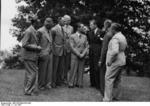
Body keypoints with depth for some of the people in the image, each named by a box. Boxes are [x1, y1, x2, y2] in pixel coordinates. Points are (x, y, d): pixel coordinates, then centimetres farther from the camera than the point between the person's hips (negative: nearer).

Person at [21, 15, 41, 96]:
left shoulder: (33, 31, 9)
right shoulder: (29, 31, -19)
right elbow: (24, 45, -21)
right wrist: (36, 47, -17)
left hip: (32, 55, 9)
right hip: (29, 56, -9)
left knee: (29, 73, 15)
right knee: (33, 73, -5)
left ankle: (28, 89, 24)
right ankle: (29, 91, 2)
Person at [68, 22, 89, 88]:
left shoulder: (84, 36, 11)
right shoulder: (72, 36, -1)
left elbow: (86, 46, 8)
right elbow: (72, 47, -6)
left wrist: (83, 54, -7)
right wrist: (78, 54, -12)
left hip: (82, 56, 4)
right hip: (75, 55, -4)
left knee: (81, 70, 4)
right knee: (73, 70, -2)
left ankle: (79, 83, 11)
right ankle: (71, 83, 6)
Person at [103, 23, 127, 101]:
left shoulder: (115, 38, -20)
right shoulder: (123, 37, 11)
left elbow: (115, 51, -31)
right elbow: (125, 46, 29)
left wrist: (110, 61, -21)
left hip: (115, 62, -10)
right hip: (121, 61, 10)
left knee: (109, 79, -6)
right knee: (117, 79, 17)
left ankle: (107, 99, -6)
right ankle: (115, 96, 25)